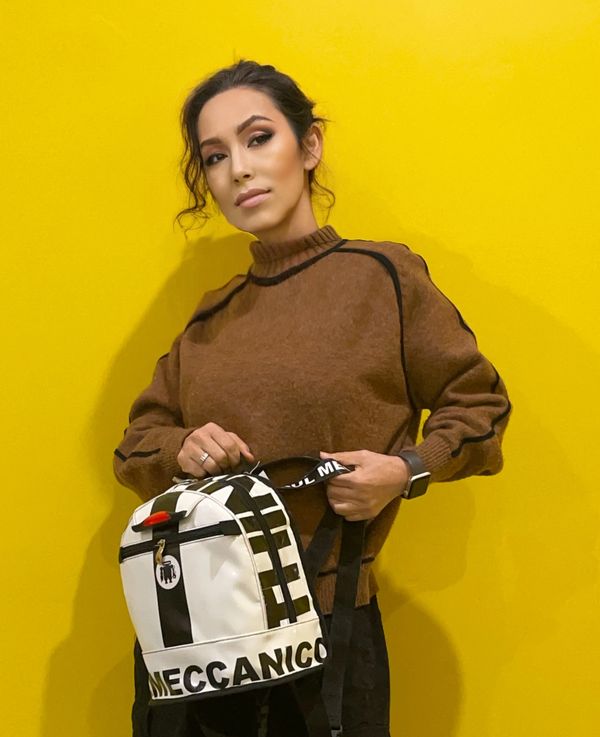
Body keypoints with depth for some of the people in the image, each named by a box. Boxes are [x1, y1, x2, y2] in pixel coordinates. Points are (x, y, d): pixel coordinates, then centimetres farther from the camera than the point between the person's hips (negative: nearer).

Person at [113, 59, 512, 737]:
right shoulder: (211, 317, 8)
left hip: (326, 628, -4)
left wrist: (406, 469, -15)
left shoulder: (382, 275, -4)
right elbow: (138, 443, 15)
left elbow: (477, 403, 2)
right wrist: (181, 450, -7)